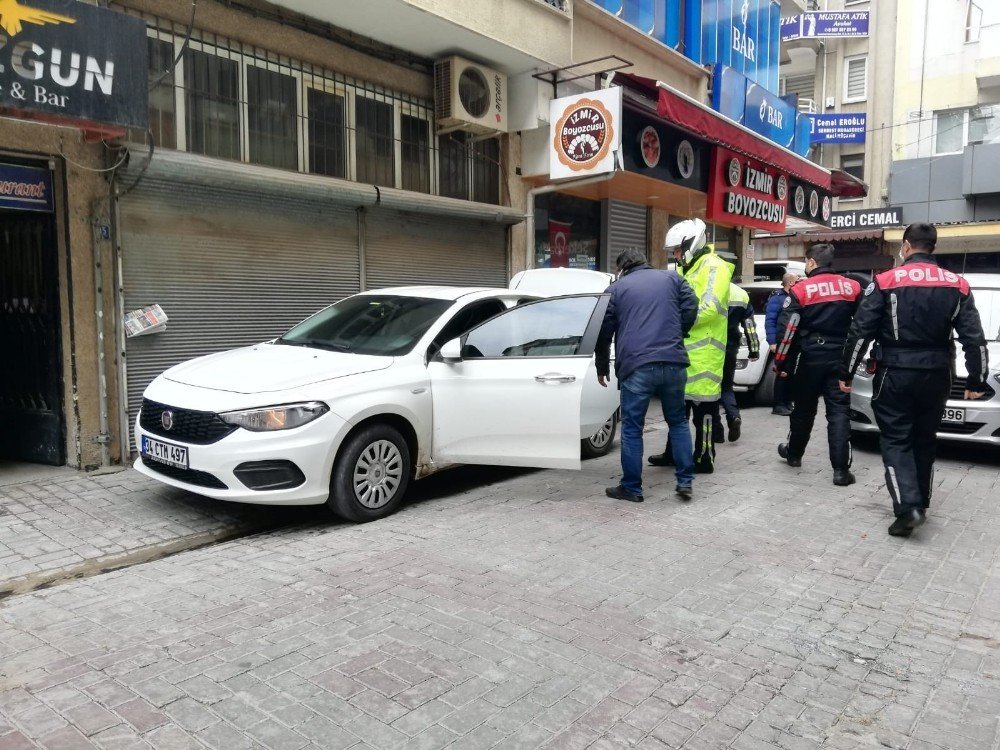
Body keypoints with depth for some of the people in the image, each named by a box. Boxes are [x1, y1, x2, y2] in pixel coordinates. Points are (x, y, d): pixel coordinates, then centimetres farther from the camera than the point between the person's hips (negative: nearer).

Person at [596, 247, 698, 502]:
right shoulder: (672, 278, 19)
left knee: (632, 428, 6)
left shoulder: (615, 289, 13)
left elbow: (603, 333, 12)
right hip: (673, 363, 3)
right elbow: (690, 309, 8)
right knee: (678, 421, 17)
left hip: (636, 367, -2)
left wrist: (602, 369, 22)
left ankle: (631, 488, 10)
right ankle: (685, 481, 14)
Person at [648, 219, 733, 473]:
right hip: (686, 348, 10)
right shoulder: (688, 270, 21)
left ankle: (704, 459, 5)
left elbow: (710, 307, -22)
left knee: (702, 405, -4)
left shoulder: (714, 267, -10)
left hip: (704, 350, -10)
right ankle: (673, 452, 26)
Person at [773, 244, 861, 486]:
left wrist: (780, 362, -3)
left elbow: (787, 330, -10)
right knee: (839, 412, -1)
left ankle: (794, 453, 33)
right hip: (841, 358, 2)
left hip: (811, 358, -2)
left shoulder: (800, 290, -6)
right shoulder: (853, 287, 6)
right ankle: (841, 470, -7)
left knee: (804, 409, 14)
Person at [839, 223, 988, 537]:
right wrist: (977, 380, 10)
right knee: (924, 441, 17)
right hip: (936, 376, 4)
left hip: (895, 374, -4)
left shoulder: (886, 281, -6)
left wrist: (846, 372, -2)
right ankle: (920, 504, 26)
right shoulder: (957, 285, 5)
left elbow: (861, 331, -9)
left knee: (896, 441, 1)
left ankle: (908, 507, -14)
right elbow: (974, 337, 4)